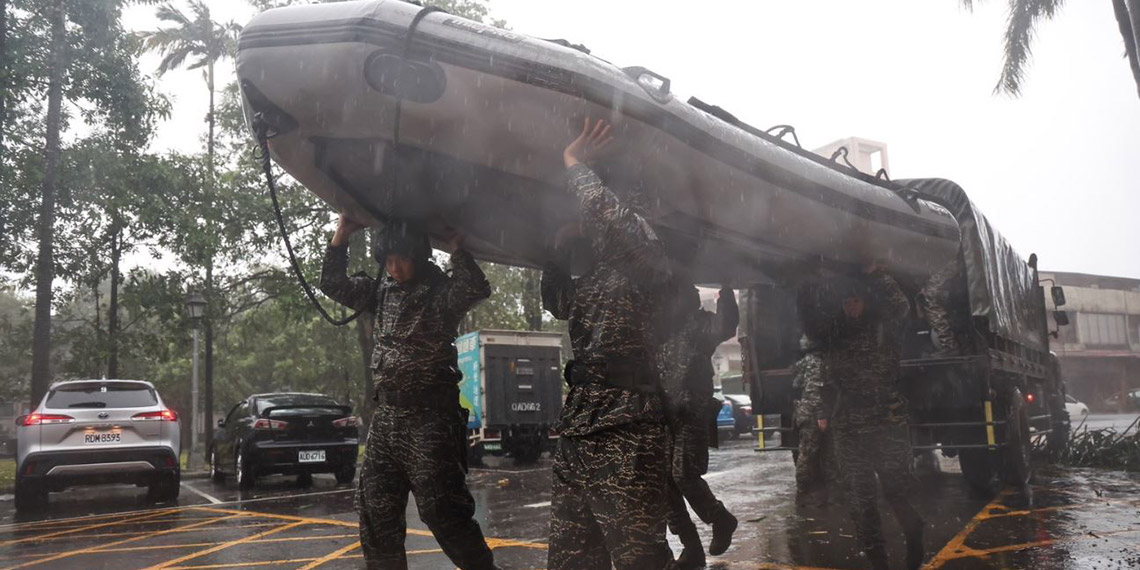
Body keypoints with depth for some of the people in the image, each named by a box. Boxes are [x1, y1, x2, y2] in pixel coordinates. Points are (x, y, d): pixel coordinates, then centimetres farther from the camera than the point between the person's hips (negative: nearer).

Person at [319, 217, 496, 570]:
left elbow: (477, 289, -27)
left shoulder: (441, 293, -7)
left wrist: (457, 251, -22)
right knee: (375, 512, 13)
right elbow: (333, 284, 17)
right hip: (386, 418, 7)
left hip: (430, 419, -7)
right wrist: (341, 236, 7)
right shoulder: (382, 292, 14)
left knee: (442, 512, -8)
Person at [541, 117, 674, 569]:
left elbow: (609, 217, -20)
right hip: (576, 431, 9)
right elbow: (557, 303, 40)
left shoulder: (643, 261, -1)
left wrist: (573, 163, -3)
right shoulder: (592, 277, 23)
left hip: (625, 434, -8)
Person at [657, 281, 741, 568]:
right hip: (662, 415, 6)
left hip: (691, 414, -6)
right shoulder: (660, 330, 15)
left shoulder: (699, 323, -2)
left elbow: (726, 327, -23)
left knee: (683, 475, -14)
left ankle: (721, 519, 16)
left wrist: (725, 289, -28)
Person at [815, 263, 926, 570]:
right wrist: (824, 412, 14)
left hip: (888, 423, -3)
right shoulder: (835, 333, 12)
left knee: (896, 490, -4)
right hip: (848, 428, 4)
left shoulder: (885, 325, 2)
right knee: (859, 498, 5)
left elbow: (901, 306, -20)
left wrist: (877, 274, -19)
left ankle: (915, 539, 24)